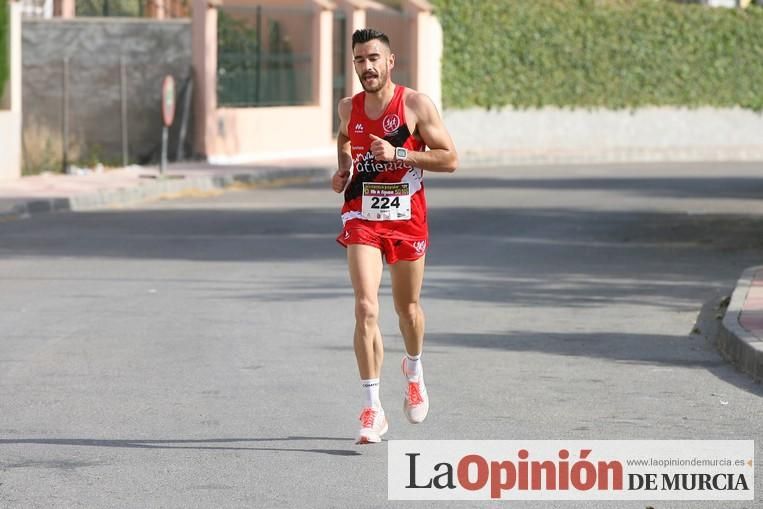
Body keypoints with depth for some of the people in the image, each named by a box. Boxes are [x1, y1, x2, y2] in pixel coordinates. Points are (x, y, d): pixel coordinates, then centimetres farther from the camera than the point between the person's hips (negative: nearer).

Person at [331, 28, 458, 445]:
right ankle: (373, 410, -14)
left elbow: (449, 159, -9)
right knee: (365, 309, -15)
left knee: (408, 308, 15)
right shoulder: (348, 108, 3)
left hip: (407, 219, -1)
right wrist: (343, 168, 7)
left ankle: (414, 371, 48)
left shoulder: (416, 105, -8)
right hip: (362, 219, 1)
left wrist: (398, 155, -20)